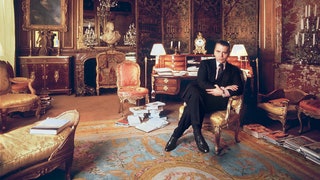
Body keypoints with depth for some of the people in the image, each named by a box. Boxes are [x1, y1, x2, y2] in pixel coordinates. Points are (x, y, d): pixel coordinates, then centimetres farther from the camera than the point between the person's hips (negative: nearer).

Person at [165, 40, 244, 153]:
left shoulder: (234, 70, 20)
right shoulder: (205, 64, 17)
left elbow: (239, 89, 5)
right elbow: (201, 82, -1)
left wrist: (223, 92, -15)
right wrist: (222, 88, -11)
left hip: (219, 101, 0)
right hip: (200, 96, 1)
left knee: (192, 105, -35)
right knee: (194, 93, -40)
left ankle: (176, 134, -30)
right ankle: (197, 133, -39)